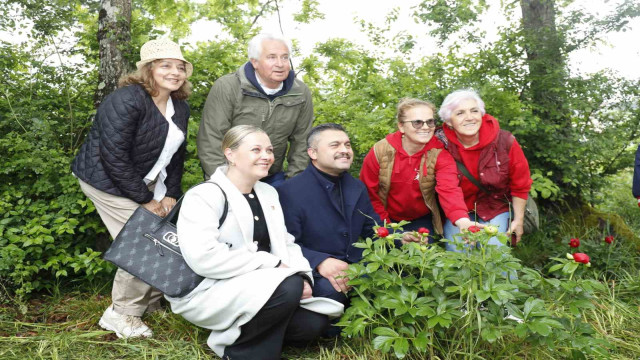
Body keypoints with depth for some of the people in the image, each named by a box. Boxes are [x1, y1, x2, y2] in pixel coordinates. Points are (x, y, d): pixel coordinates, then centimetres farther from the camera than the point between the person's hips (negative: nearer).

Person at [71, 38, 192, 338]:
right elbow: (114, 156, -27)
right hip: (107, 180, -8)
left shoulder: (180, 107, 2)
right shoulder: (127, 100, -24)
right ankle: (121, 313, 6)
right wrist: (145, 199, -22)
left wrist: (171, 194, -2)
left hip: (144, 181, 8)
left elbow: (176, 154, 8)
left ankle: (151, 302, 23)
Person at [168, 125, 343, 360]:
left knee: (313, 322, -11)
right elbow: (203, 258, -26)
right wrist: (270, 263, -22)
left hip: (256, 286, 8)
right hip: (208, 292, -7)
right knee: (288, 286, -29)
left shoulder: (268, 193, 11)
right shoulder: (204, 196, -13)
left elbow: (286, 244, 11)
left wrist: (302, 276, -11)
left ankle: (236, 333, 6)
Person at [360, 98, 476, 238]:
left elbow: (449, 189, -31)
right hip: (389, 220, 0)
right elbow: (369, 194, -8)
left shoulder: (440, 154, -15)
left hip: (422, 220, 0)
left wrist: (462, 220, -50)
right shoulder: (380, 152, -15)